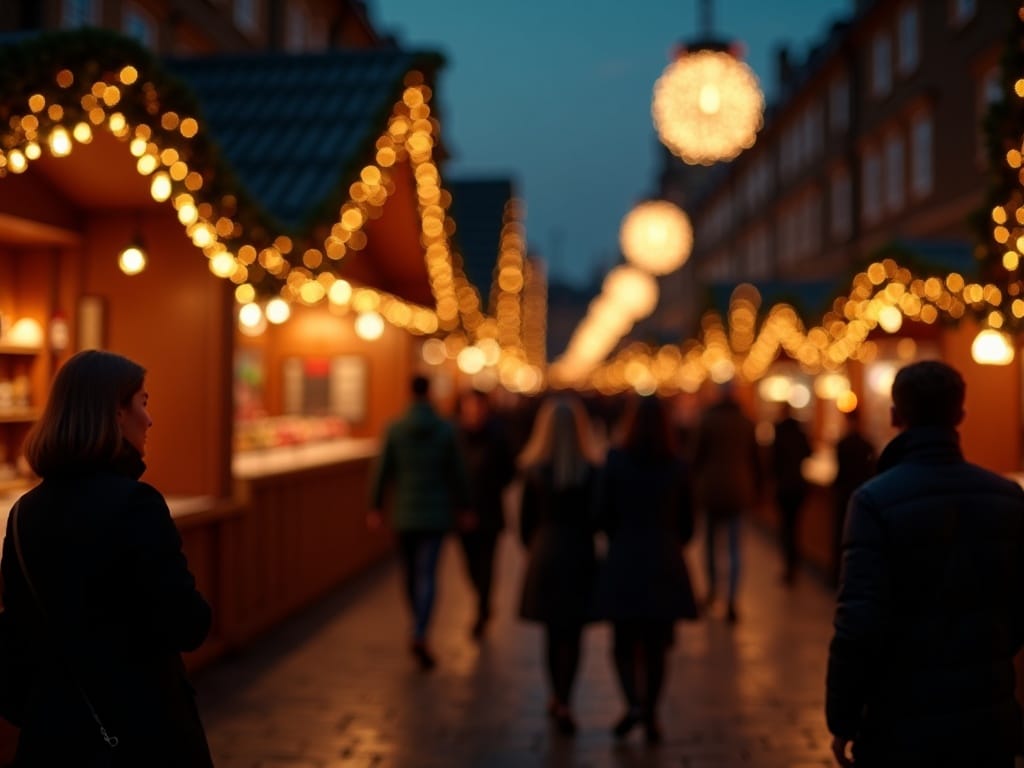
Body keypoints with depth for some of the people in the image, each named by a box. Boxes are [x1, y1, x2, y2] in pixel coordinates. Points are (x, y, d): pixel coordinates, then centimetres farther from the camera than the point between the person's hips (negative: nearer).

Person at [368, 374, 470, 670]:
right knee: (427, 574, -4)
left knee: (410, 570, 18)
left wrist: (376, 507, 6)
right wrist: (462, 506, 11)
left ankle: (419, 627, 34)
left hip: (404, 512, 1)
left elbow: (382, 470, -3)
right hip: (435, 512, -1)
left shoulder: (394, 428, -5)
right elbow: (457, 471, 0)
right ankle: (420, 636, -19)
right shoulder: (445, 429, -6)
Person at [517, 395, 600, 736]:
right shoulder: (591, 471, -9)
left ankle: (557, 697, 26)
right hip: (580, 557, -2)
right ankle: (564, 702, -7)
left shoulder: (533, 470, -6)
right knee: (573, 633, 4)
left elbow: (526, 521, 0)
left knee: (553, 631, 16)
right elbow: (598, 519, -5)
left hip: (544, 555, 2)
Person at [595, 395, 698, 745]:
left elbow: (603, 514, -4)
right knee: (656, 646, 11)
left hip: (624, 563, -1)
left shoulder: (616, 460, -7)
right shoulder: (678, 467, -2)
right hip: (665, 566, 1)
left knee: (624, 643, 11)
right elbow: (687, 522, 4)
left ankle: (634, 702, -9)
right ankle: (651, 716, 14)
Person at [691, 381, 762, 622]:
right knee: (734, 545, 0)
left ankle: (712, 589, 26)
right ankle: (731, 599, -11)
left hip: (711, 487, -1)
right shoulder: (746, 422, 3)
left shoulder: (707, 419, -6)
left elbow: (699, 455, -5)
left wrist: (695, 485, 3)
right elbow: (754, 459, 8)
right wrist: (755, 489, 17)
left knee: (710, 539, 18)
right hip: (738, 489, 2)